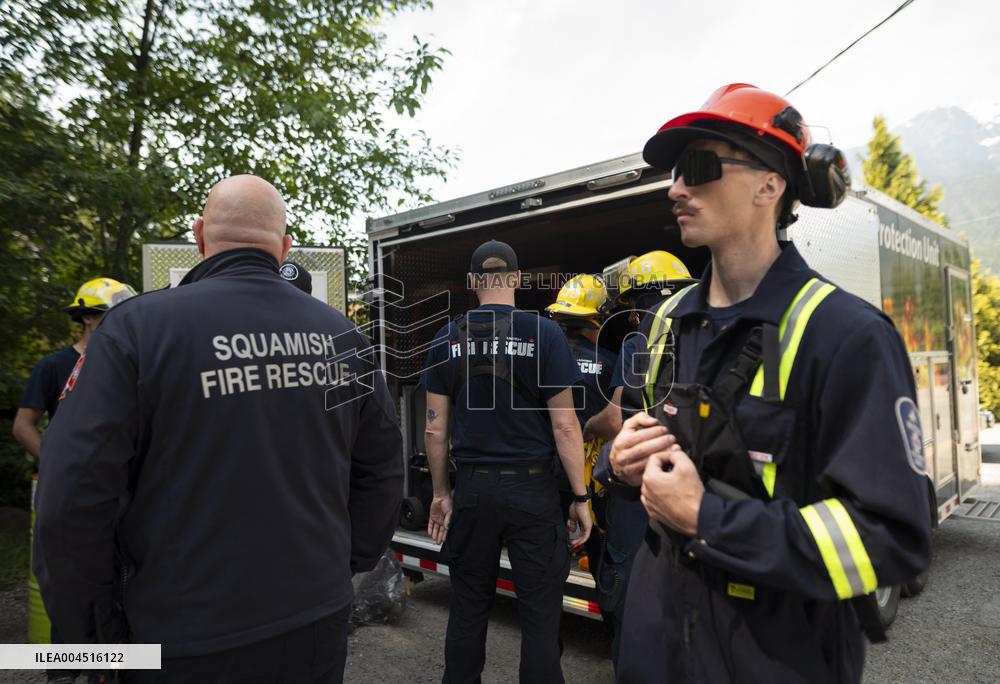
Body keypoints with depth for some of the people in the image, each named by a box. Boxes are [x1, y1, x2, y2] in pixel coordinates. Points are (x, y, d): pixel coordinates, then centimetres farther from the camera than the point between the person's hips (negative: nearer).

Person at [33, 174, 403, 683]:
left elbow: (72, 496, -16)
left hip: (191, 641, -3)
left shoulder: (138, 326, -14)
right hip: (319, 622, 4)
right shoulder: (341, 335, -2)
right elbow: (382, 466, 4)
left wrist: (93, 636, -2)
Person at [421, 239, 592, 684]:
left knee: (468, 610, 17)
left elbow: (435, 428, 3)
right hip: (532, 488, -3)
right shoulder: (543, 334, -8)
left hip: (472, 488, 3)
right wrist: (580, 498, 0)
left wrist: (441, 493, 14)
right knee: (540, 616, 9)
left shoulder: (448, 339, 1)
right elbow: (564, 425, -9)